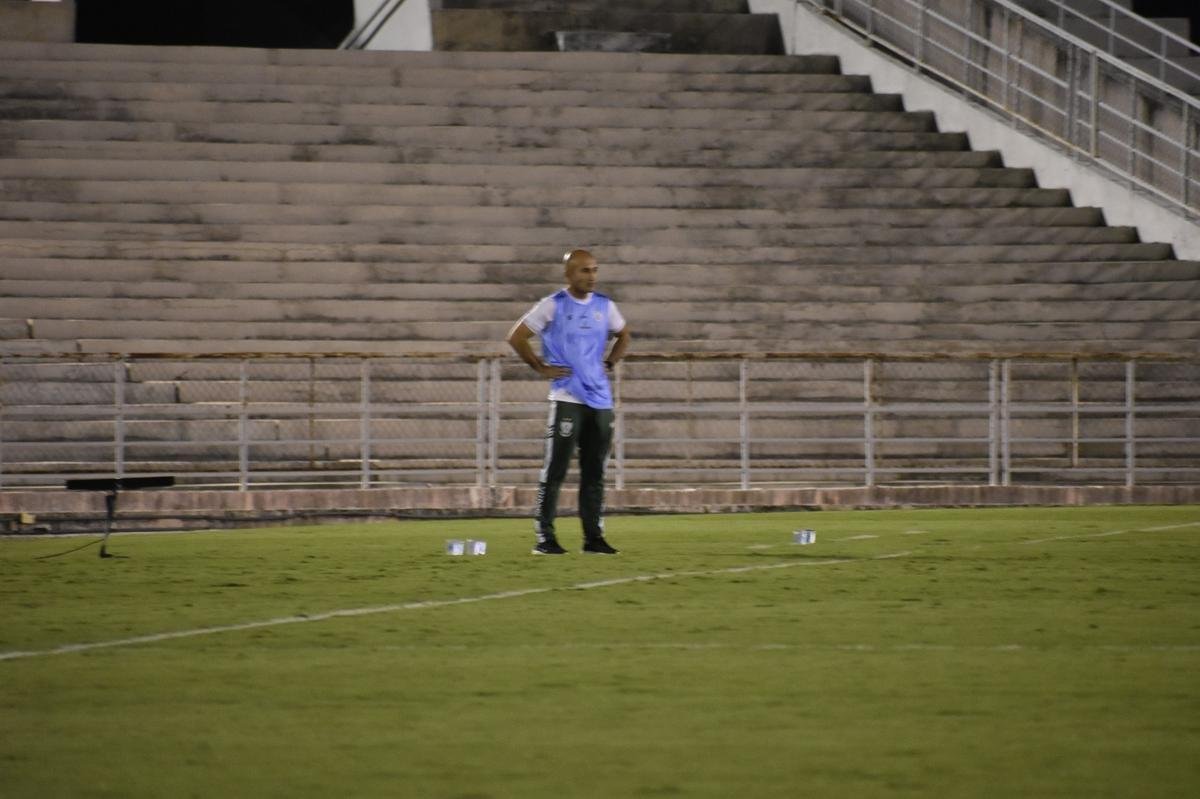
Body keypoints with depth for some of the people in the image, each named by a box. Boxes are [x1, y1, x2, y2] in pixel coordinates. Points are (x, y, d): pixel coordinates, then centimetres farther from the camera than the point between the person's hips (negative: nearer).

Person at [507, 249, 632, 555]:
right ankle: (544, 537, -3)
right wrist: (541, 368, -5)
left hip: (600, 399, 5)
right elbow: (516, 337, -2)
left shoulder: (604, 306, 9)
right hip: (567, 399, -5)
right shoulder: (553, 305, -5)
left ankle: (593, 537, 13)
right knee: (555, 469, -6)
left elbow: (623, 336, 27)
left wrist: (608, 364, 13)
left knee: (595, 472, 8)